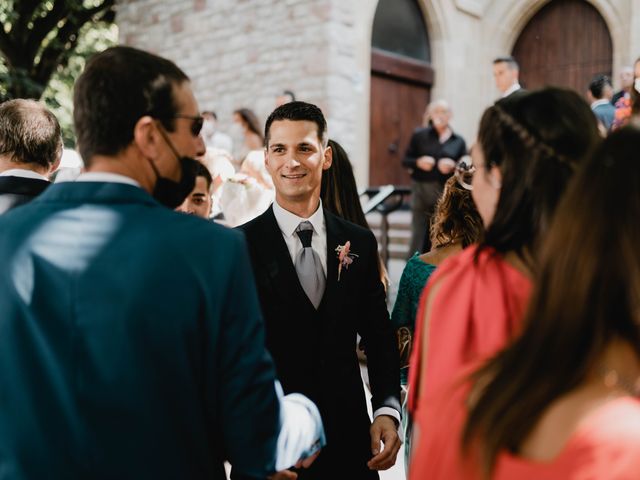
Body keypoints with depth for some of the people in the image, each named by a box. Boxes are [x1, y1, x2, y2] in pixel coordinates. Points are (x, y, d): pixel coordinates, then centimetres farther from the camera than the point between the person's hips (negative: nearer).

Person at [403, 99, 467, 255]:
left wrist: (453, 166, -12)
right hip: (422, 191, -1)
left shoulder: (458, 141, 10)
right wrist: (418, 162, -12)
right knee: (419, 236, -4)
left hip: (448, 194, 1)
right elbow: (405, 161, 7)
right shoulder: (419, 135, 8)